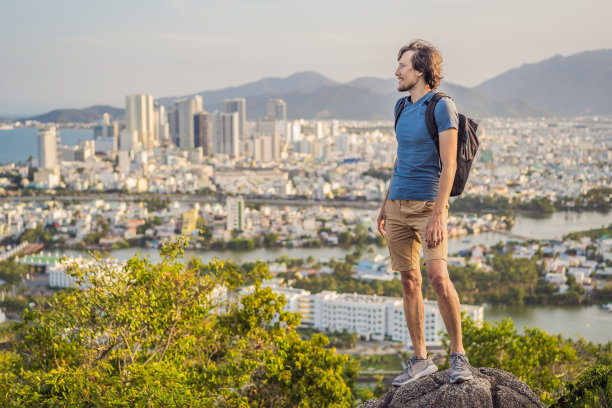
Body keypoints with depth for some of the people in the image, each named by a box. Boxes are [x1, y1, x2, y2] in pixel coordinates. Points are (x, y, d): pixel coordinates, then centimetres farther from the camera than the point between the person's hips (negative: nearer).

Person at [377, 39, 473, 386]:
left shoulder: (442, 107, -8)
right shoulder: (402, 107, 14)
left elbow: (449, 165, -14)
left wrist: (438, 215, -21)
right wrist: (386, 204, 22)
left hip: (428, 204, -7)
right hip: (398, 204, 7)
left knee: (438, 276, -18)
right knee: (409, 281, 6)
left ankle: (459, 354, -4)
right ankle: (421, 360, 13)